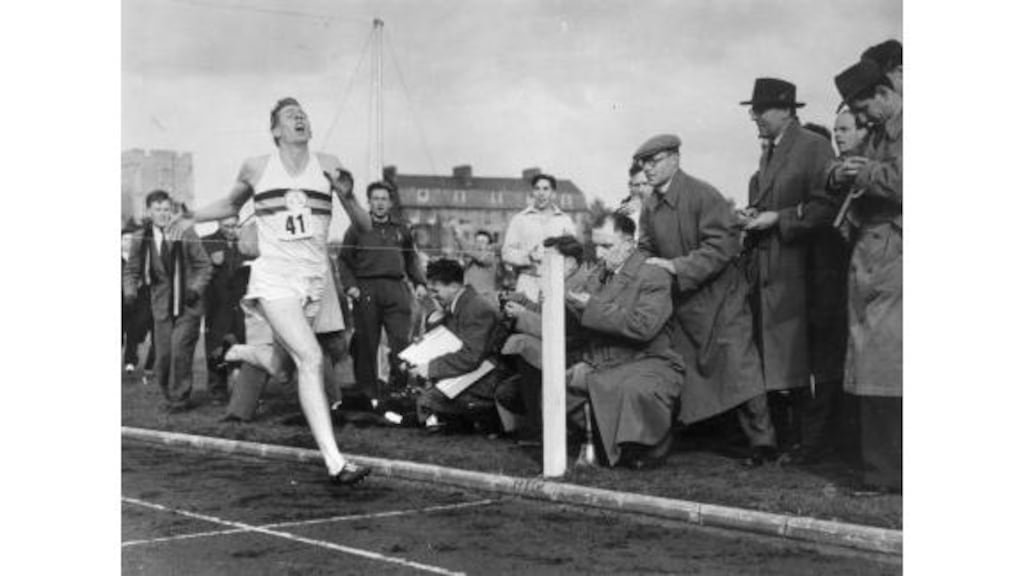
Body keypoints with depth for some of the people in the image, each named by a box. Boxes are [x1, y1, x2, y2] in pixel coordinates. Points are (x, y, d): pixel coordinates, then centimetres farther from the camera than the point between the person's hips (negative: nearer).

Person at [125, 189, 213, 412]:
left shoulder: (186, 234, -4)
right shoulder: (141, 239, 1)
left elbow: (204, 266, 3)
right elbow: (133, 270, 11)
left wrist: (195, 288, -12)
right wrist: (130, 290, -7)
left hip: (187, 306, -2)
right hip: (161, 307, 2)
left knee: (179, 350, -14)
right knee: (163, 355, 1)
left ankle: (180, 397, -1)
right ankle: (170, 395, 21)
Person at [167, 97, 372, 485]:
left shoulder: (327, 165, 4)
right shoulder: (256, 168, 3)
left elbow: (363, 226, 3)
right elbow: (231, 205, 24)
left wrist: (347, 193, -14)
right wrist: (189, 219, 15)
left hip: (315, 280, 4)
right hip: (274, 278, -3)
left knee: (276, 363, 16)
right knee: (311, 359, -20)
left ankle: (236, 352, 52)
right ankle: (334, 462, -23)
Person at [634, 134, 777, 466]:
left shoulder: (702, 195, -15)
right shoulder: (650, 208, 6)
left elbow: (723, 245, -20)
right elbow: (647, 251, 15)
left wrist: (677, 267, -25)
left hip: (719, 298, -6)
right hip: (679, 303, 6)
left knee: (738, 368, -9)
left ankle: (762, 442, -2)